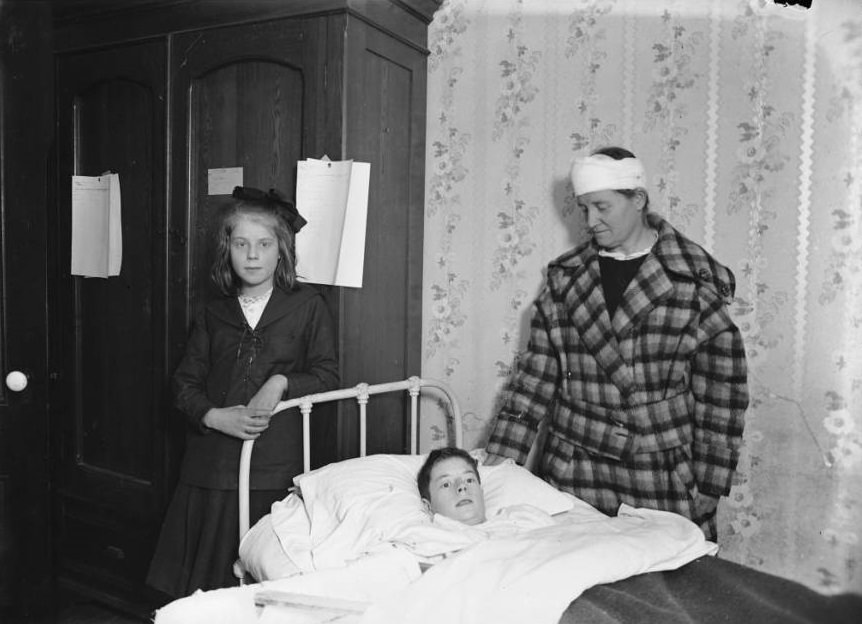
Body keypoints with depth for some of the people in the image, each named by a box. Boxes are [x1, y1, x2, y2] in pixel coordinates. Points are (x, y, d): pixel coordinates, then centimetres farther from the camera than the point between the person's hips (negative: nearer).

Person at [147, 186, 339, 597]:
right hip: (213, 466, 3)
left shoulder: (307, 306, 3)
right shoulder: (213, 315, 11)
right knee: (206, 583, 7)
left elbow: (326, 376, 1)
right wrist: (214, 416, -8)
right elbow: (185, 383, 10)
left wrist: (281, 382, -16)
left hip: (277, 469, -3)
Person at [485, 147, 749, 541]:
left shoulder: (694, 280, -5)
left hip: (663, 478, -2)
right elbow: (535, 375, 3)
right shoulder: (565, 279, 4)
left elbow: (720, 393, -4)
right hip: (574, 474, 2)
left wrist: (707, 492, -5)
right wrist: (497, 464, -2)